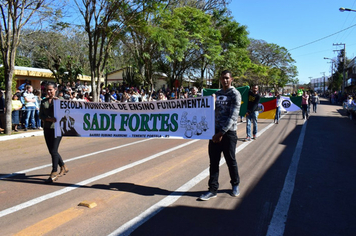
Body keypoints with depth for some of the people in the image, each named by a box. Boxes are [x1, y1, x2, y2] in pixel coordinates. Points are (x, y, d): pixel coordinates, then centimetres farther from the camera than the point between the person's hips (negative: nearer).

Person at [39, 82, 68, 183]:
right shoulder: (43, 101, 10)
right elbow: (41, 115, 4)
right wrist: (50, 119, -15)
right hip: (47, 128, 5)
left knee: (54, 150, -10)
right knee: (51, 151, 11)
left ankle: (54, 173, -2)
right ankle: (64, 168, 30)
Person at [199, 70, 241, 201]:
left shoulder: (235, 94, -6)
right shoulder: (217, 94, 14)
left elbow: (233, 116, -14)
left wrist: (222, 133, -19)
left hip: (228, 132, -5)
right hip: (215, 131, 5)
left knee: (231, 161, 8)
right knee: (213, 161, 5)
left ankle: (235, 185, 29)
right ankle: (213, 189, 13)